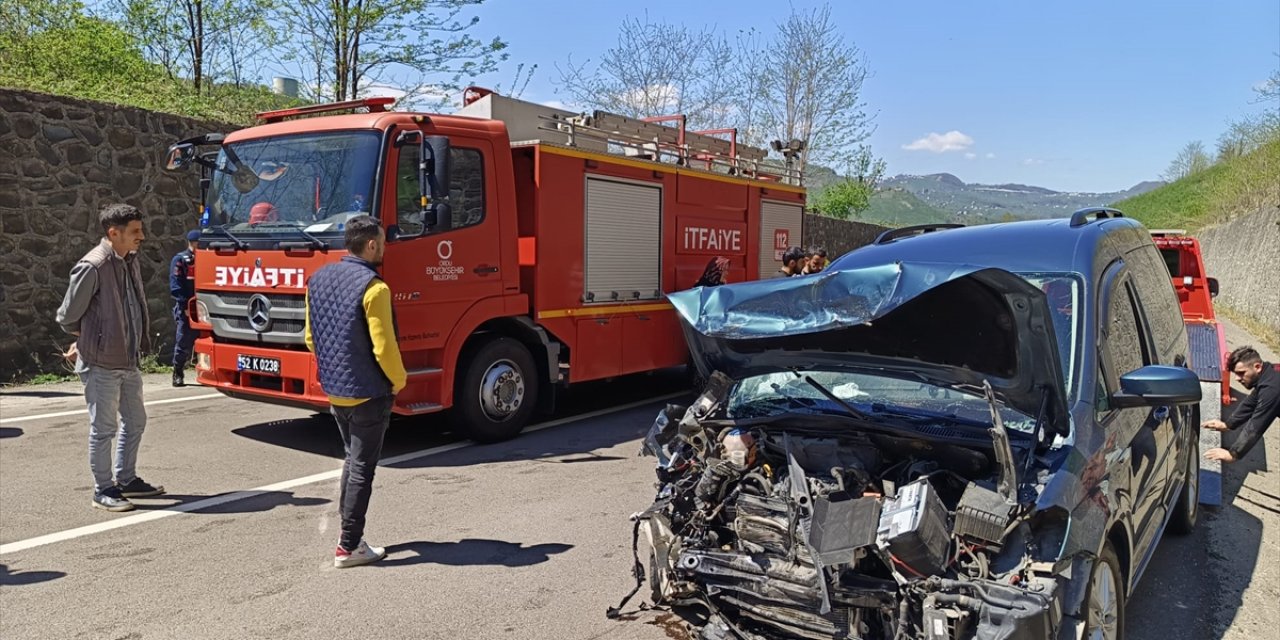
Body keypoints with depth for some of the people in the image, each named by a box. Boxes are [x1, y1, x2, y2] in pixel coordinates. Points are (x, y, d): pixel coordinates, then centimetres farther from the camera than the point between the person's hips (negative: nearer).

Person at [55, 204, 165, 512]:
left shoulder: (130, 261, 6)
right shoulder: (92, 267, -18)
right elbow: (67, 316, -10)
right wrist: (86, 342, 7)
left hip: (129, 361, 8)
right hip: (101, 363, -8)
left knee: (135, 421, 17)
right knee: (104, 427, 2)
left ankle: (126, 479, 31)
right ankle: (103, 490, 15)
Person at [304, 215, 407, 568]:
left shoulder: (318, 279, 5)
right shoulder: (373, 288, -20)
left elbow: (310, 336, 12)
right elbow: (383, 347, -21)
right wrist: (398, 380, -5)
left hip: (333, 390, 8)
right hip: (368, 393, -8)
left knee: (352, 458, 23)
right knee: (362, 469, 3)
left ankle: (348, 528, 28)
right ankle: (348, 547, 9)